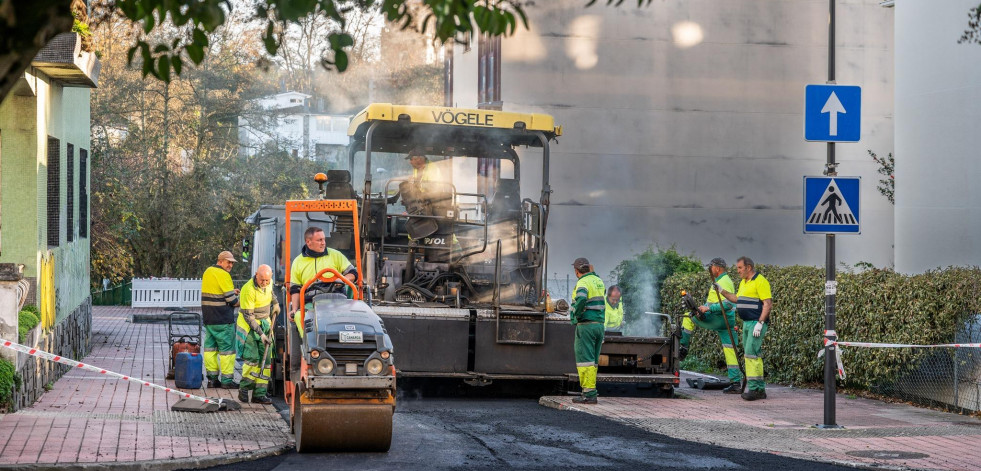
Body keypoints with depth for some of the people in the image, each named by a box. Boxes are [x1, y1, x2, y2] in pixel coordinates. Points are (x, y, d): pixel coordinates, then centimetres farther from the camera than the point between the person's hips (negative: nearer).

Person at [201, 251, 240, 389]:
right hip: (223, 320, -8)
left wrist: (231, 291, 15)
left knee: (210, 347, 10)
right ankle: (227, 380, 1)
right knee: (227, 348, -1)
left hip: (208, 319, 8)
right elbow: (232, 300, -15)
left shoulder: (208, 272, 13)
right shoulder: (223, 275, -14)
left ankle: (212, 378, 12)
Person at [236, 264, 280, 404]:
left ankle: (259, 394, 1)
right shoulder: (249, 290, -24)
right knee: (252, 358, -16)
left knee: (266, 360, 0)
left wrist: (275, 302, 14)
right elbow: (248, 316, -21)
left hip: (265, 324, 7)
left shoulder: (269, 283, -2)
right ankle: (244, 388, 2)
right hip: (249, 326, -7)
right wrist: (261, 334, -23)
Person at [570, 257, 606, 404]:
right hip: (599, 324, 8)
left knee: (585, 360, -7)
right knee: (593, 360, 15)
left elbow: (581, 299, -33)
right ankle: (591, 391, 18)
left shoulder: (583, 282, -12)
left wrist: (576, 315, -15)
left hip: (586, 325, -8)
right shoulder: (598, 281, 14)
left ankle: (589, 394, -12)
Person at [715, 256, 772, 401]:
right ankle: (760, 389, 14)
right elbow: (737, 299, 29)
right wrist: (722, 291, 18)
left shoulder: (760, 281, -13)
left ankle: (754, 388, -14)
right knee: (754, 356, 10)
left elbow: (768, 304, -18)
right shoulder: (743, 282, 16)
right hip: (747, 323, 10)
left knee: (751, 354, -14)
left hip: (757, 323, -10)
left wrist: (760, 323, -23)